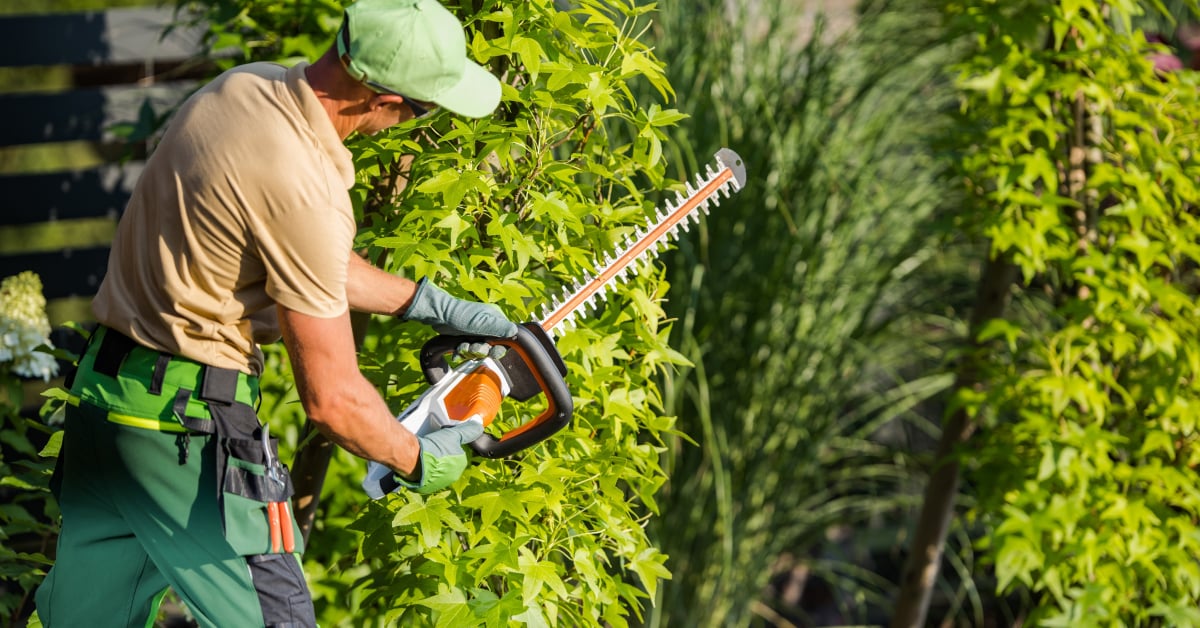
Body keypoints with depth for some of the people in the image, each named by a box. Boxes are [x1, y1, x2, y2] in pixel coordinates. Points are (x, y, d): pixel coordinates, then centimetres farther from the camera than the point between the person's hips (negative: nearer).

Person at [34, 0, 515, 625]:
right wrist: (418, 463, 0)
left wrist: (432, 304, 18)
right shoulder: (305, 192, -24)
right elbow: (332, 398, -17)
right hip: (184, 424, -9)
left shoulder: (247, 84, 1)